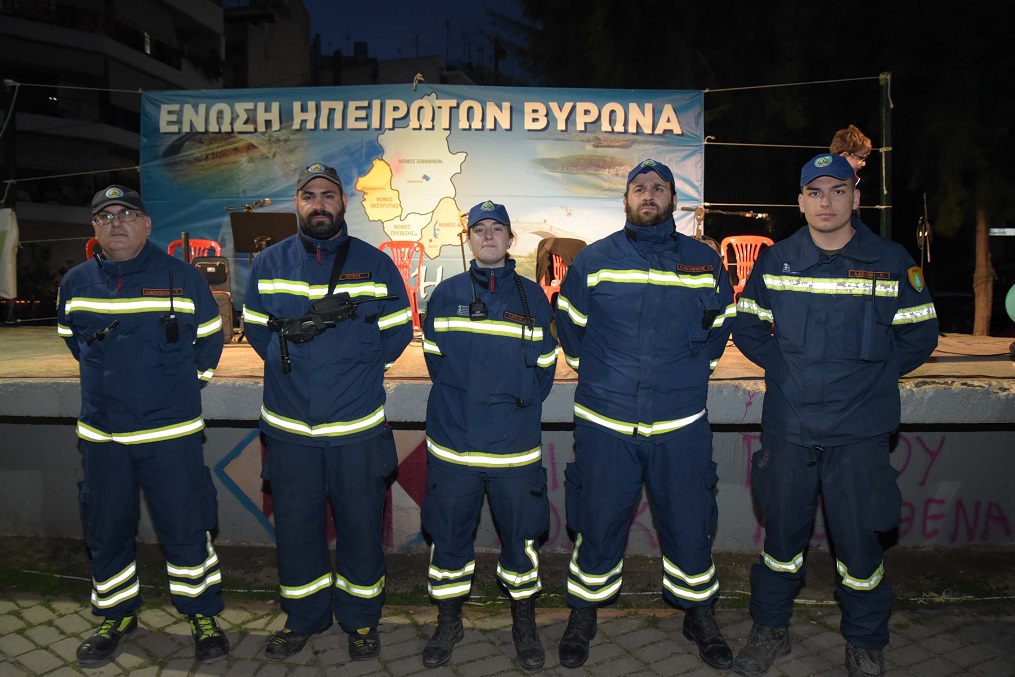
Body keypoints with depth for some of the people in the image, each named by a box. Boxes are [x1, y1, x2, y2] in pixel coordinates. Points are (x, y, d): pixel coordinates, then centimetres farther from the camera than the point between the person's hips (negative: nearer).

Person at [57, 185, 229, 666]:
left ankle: (203, 616, 17)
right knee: (106, 530, 14)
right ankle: (116, 616, 32)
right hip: (100, 433, 4)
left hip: (171, 433, -3)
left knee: (185, 528, 1)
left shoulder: (181, 277, -5)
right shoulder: (75, 283, 4)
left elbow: (209, 338, 8)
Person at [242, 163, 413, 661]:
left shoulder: (376, 264, 1)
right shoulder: (269, 264, 6)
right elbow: (257, 333, 1)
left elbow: (397, 335, -3)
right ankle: (302, 618, 35)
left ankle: (361, 620, 31)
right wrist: (302, 326, -17)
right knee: (295, 527, 14)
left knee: (361, 526, 10)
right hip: (289, 428, 2)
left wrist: (339, 323, -14)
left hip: (358, 428, -1)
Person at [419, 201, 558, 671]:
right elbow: (434, 358, 7)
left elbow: (544, 367, 6)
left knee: (520, 532, 8)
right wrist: (462, 400, -1)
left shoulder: (531, 296, 5)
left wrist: (518, 403, -4)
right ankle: (448, 622, 29)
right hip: (453, 439, 1)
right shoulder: (446, 294, 6)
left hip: (515, 443, 0)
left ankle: (524, 623, 28)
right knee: (449, 531, 10)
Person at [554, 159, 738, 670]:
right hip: (604, 423, -1)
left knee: (689, 525, 11)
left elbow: (720, 327, 18)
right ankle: (583, 618, 29)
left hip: (681, 426, 1)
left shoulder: (705, 262, 5)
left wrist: (687, 373, 12)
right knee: (598, 525, 10)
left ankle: (700, 617, 33)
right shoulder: (593, 260, 2)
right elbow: (569, 327, 13)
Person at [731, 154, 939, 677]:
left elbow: (920, 335, 5)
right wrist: (785, 366, 3)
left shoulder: (892, 262, -1)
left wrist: (871, 374, -1)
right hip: (787, 427, 2)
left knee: (858, 539, 7)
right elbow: (747, 327, 13)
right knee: (782, 534, 14)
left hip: (859, 432, -1)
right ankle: (770, 630, 33)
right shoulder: (775, 261, 3)